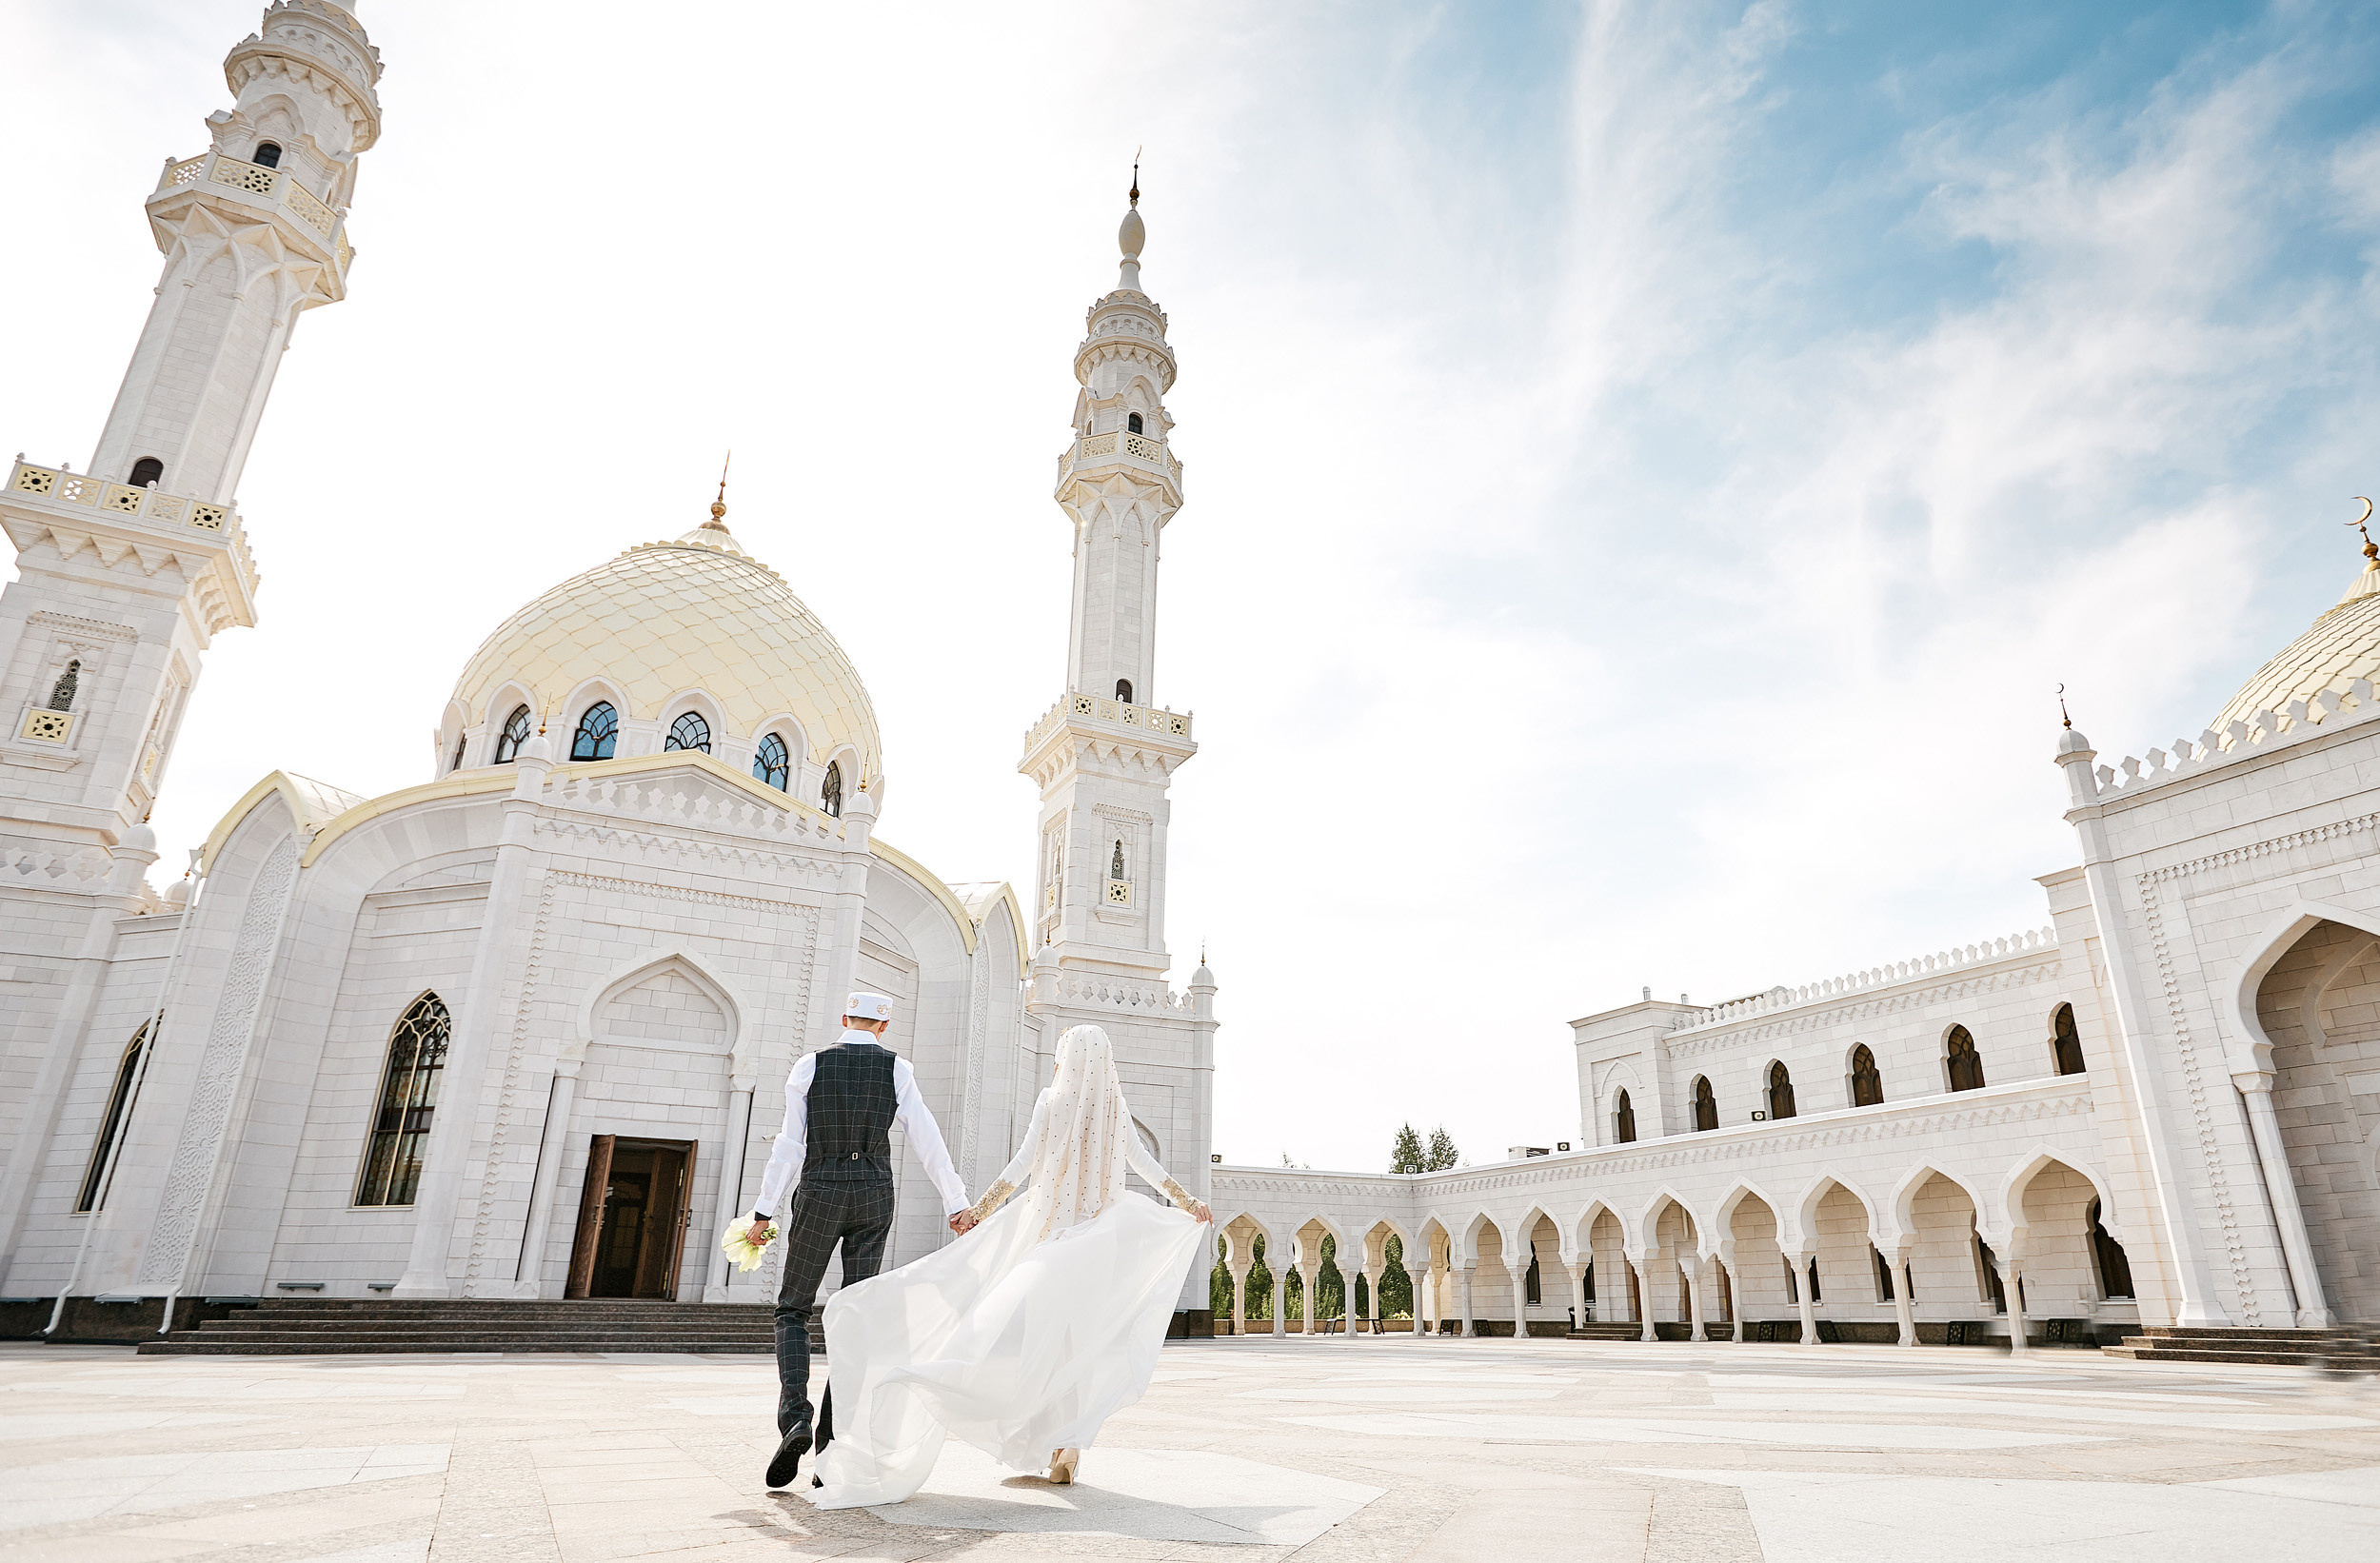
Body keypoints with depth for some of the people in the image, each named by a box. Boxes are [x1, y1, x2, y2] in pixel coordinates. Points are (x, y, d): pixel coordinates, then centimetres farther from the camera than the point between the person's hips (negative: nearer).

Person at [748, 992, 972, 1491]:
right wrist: (957, 1204, 1)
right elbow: (928, 1141, -2)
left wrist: (764, 1212, 3)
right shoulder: (897, 1069, 1)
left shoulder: (810, 1066, 0)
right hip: (874, 1194, 1)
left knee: (793, 1309, 12)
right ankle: (832, 1445, 4)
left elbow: (789, 1147, -2)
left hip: (819, 1192, -1)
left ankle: (794, 1417, -9)